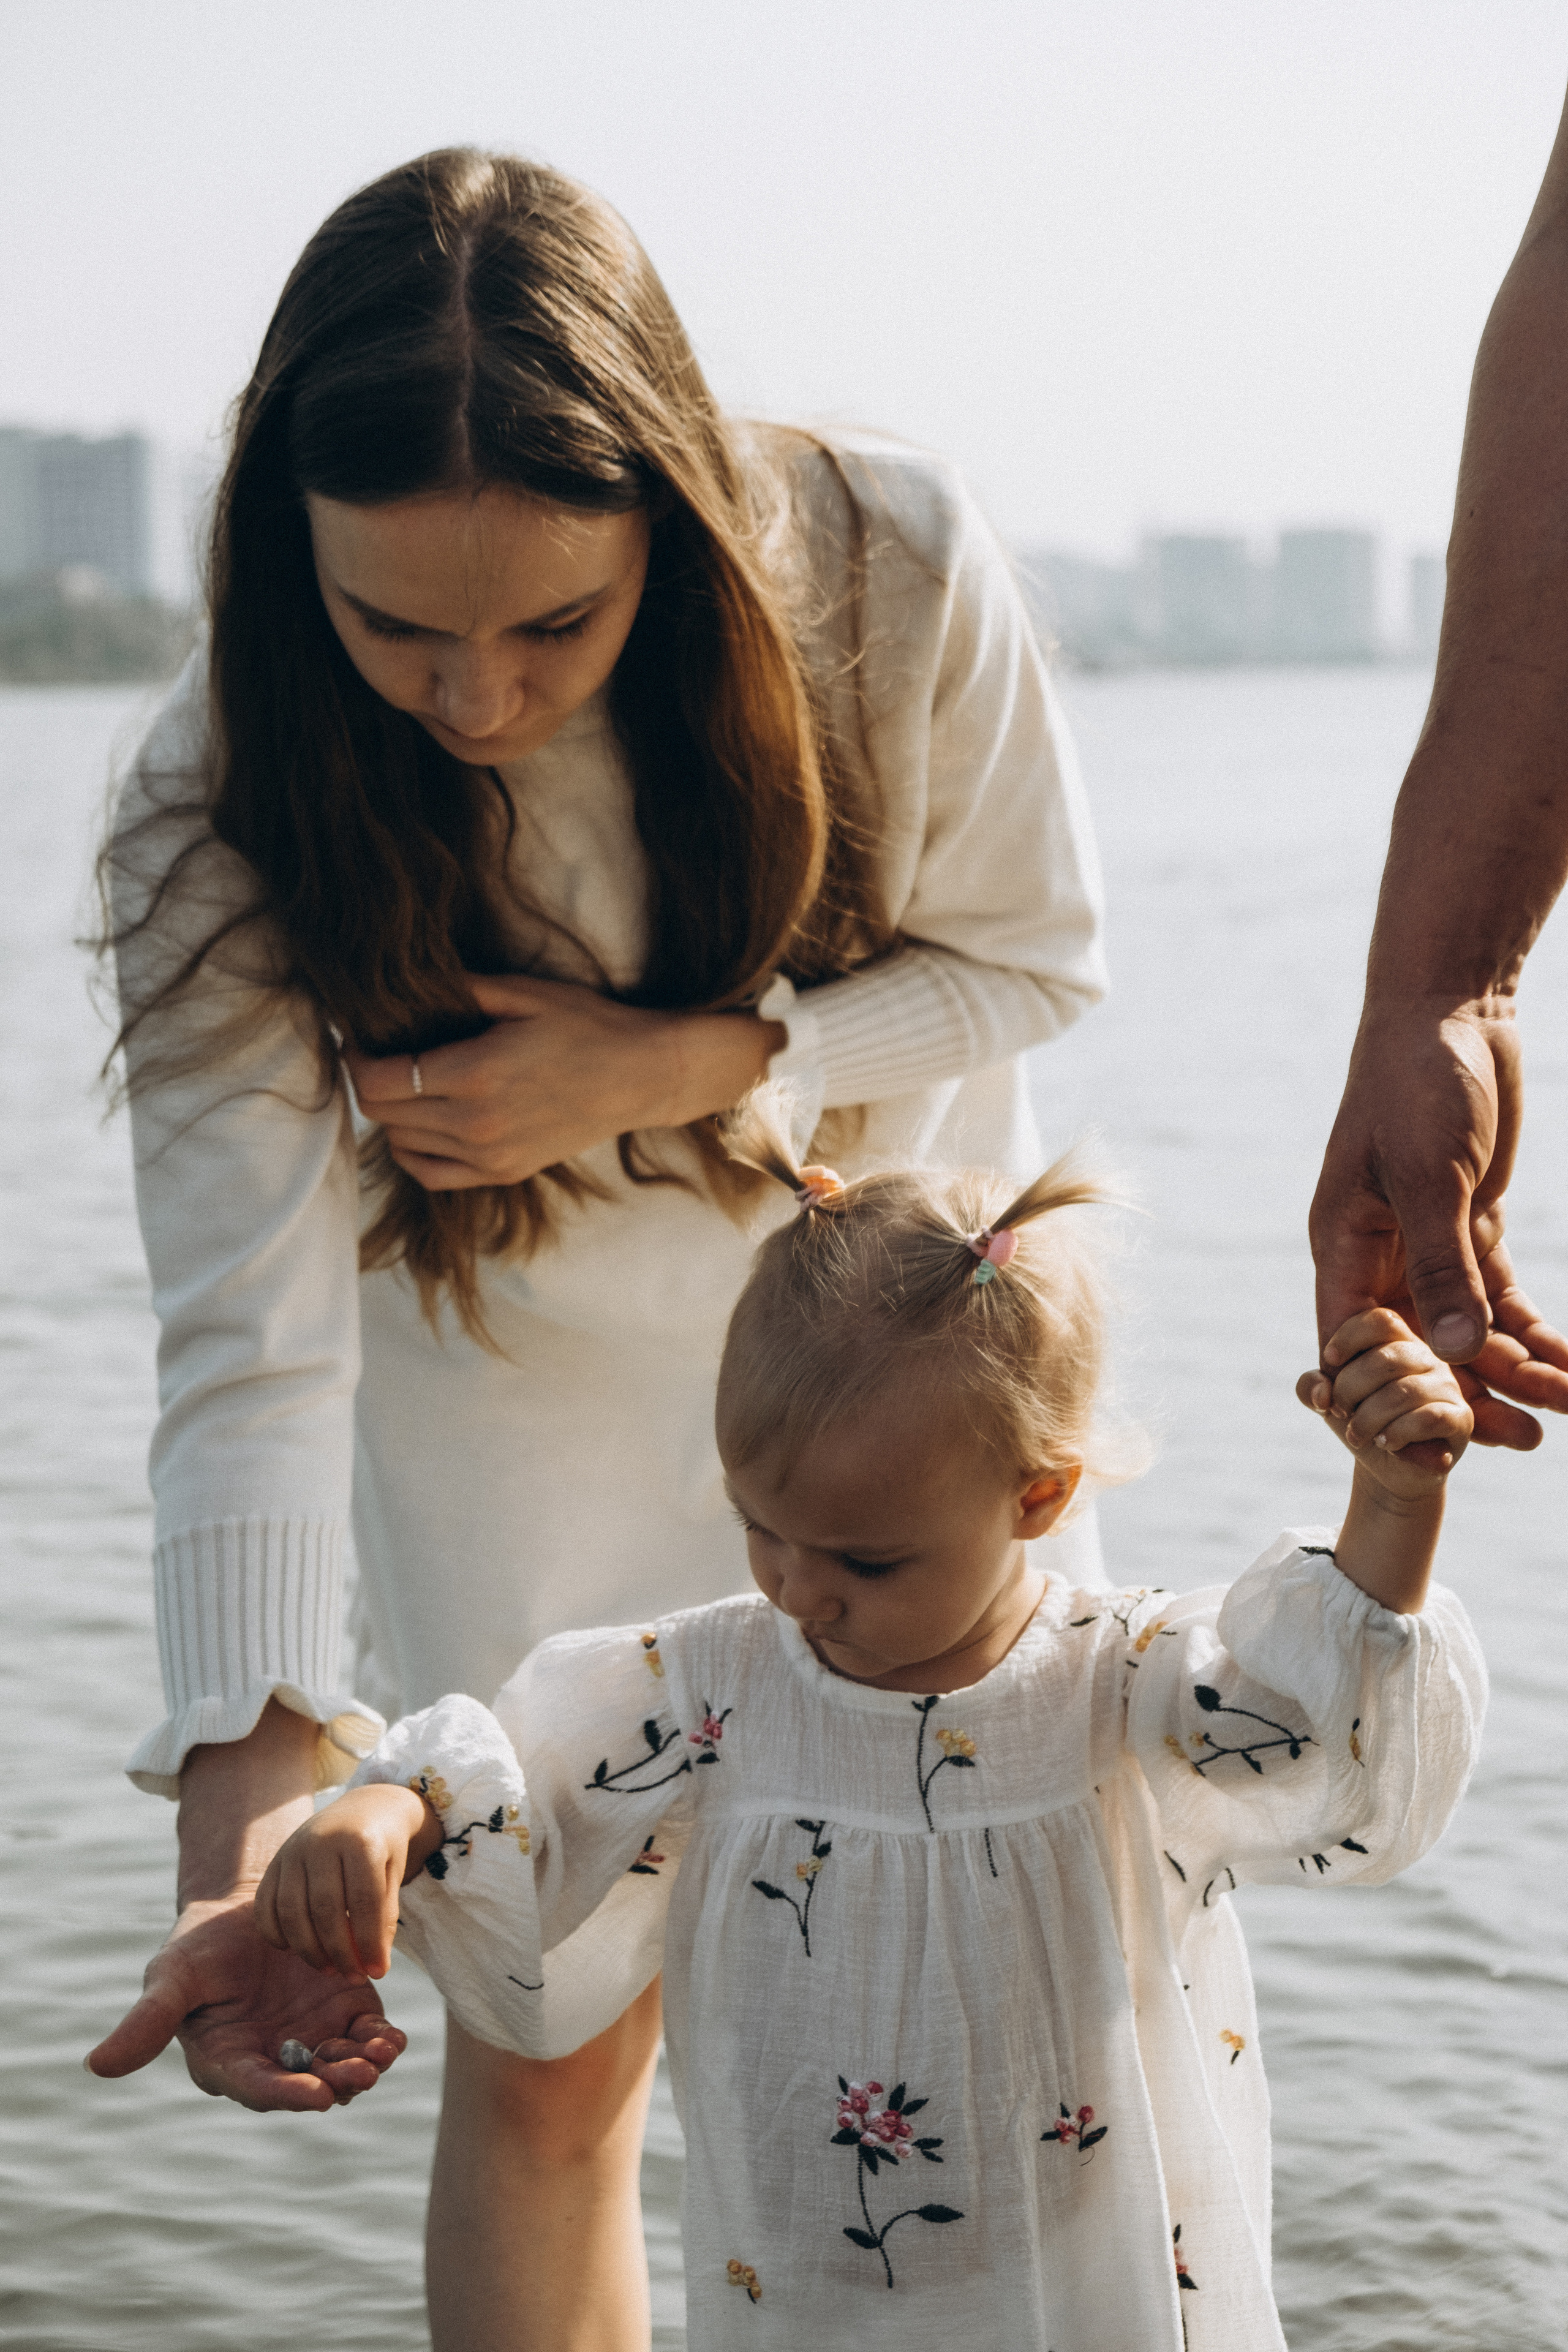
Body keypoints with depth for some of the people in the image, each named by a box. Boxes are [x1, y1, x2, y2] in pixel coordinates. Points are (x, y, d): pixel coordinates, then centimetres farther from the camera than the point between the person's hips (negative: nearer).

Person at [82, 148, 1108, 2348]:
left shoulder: (895, 566, -29)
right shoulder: (230, 805, -29)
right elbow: (249, 1334, -33)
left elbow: (1033, 956, -12)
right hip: (536, 1384, -1)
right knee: (548, 2058, 4)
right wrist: (252, 1801, -45)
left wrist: (661, 1065, -28)